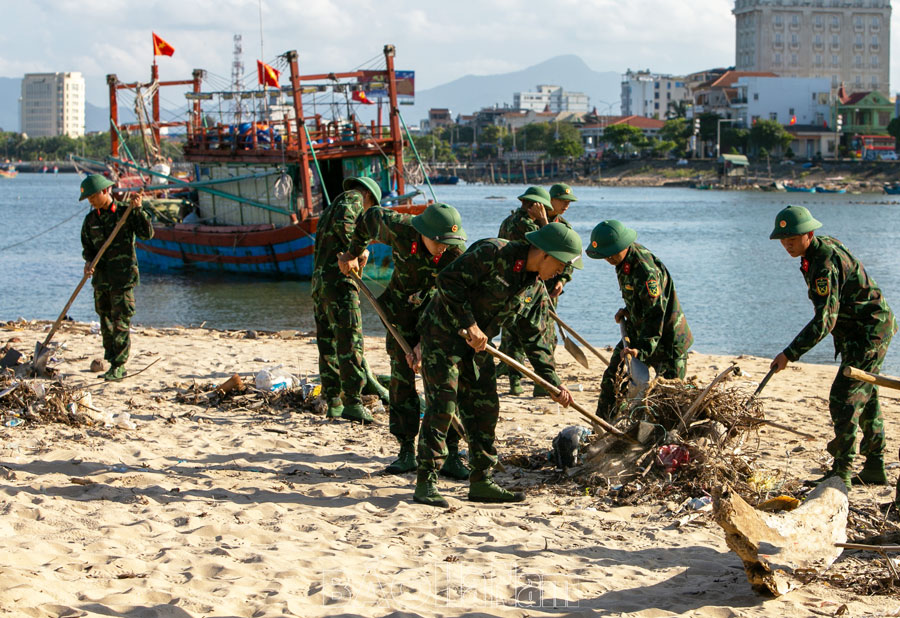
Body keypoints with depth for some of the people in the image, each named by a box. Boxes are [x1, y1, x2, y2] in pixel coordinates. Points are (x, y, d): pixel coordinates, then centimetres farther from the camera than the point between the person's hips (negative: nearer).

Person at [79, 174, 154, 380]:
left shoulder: (125, 212, -3)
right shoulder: (91, 219, 10)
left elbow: (147, 233, -10)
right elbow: (87, 247, 14)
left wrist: (139, 210, -19)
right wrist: (88, 262, -7)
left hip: (123, 276, -5)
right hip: (101, 276, 5)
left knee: (121, 322, -7)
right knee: (106, 323, 9)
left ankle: (119, 366, -5)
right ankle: (112, 361, 17)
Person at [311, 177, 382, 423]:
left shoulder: (328, 210, 30)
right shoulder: (353, 198, 4)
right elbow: (343, 223, -19)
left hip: (319, 280, 9)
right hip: (339, 279, -9)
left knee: (328, 344, 10)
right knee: (350, 342, -10)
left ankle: (333, 402, 12)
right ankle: (352, 403, -14)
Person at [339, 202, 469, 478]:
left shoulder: (457, 252, -28)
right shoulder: (398, 229, -25)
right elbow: (370, 217, -2)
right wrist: (354, 252, 11)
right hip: (401, 308, 1)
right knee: (401, 380, -1)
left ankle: (452, 456, -7)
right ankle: (407, 452, 6)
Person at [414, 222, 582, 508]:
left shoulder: (534, 285, 4)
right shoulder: (493, 253, -21)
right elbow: (449, 279, -23)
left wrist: (553, 385, 7)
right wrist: (469, 324, -26)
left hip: (478, 344, 8)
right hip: (443, 332, -8)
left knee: (485, 408, 7)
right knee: (442, 405, -11)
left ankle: (481, 482, 16)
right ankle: (426, 483, -7)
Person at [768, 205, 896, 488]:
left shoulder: (826, 264, -27)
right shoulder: (823, 246, 6)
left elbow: (825, 320, -31)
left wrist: (790, 354, -31)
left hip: (870, 332, -11)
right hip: (870, 330, 11)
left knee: (844, 398, -13)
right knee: (865, 397, 16)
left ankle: (841, 472, -11)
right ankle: (875, 468, 24)